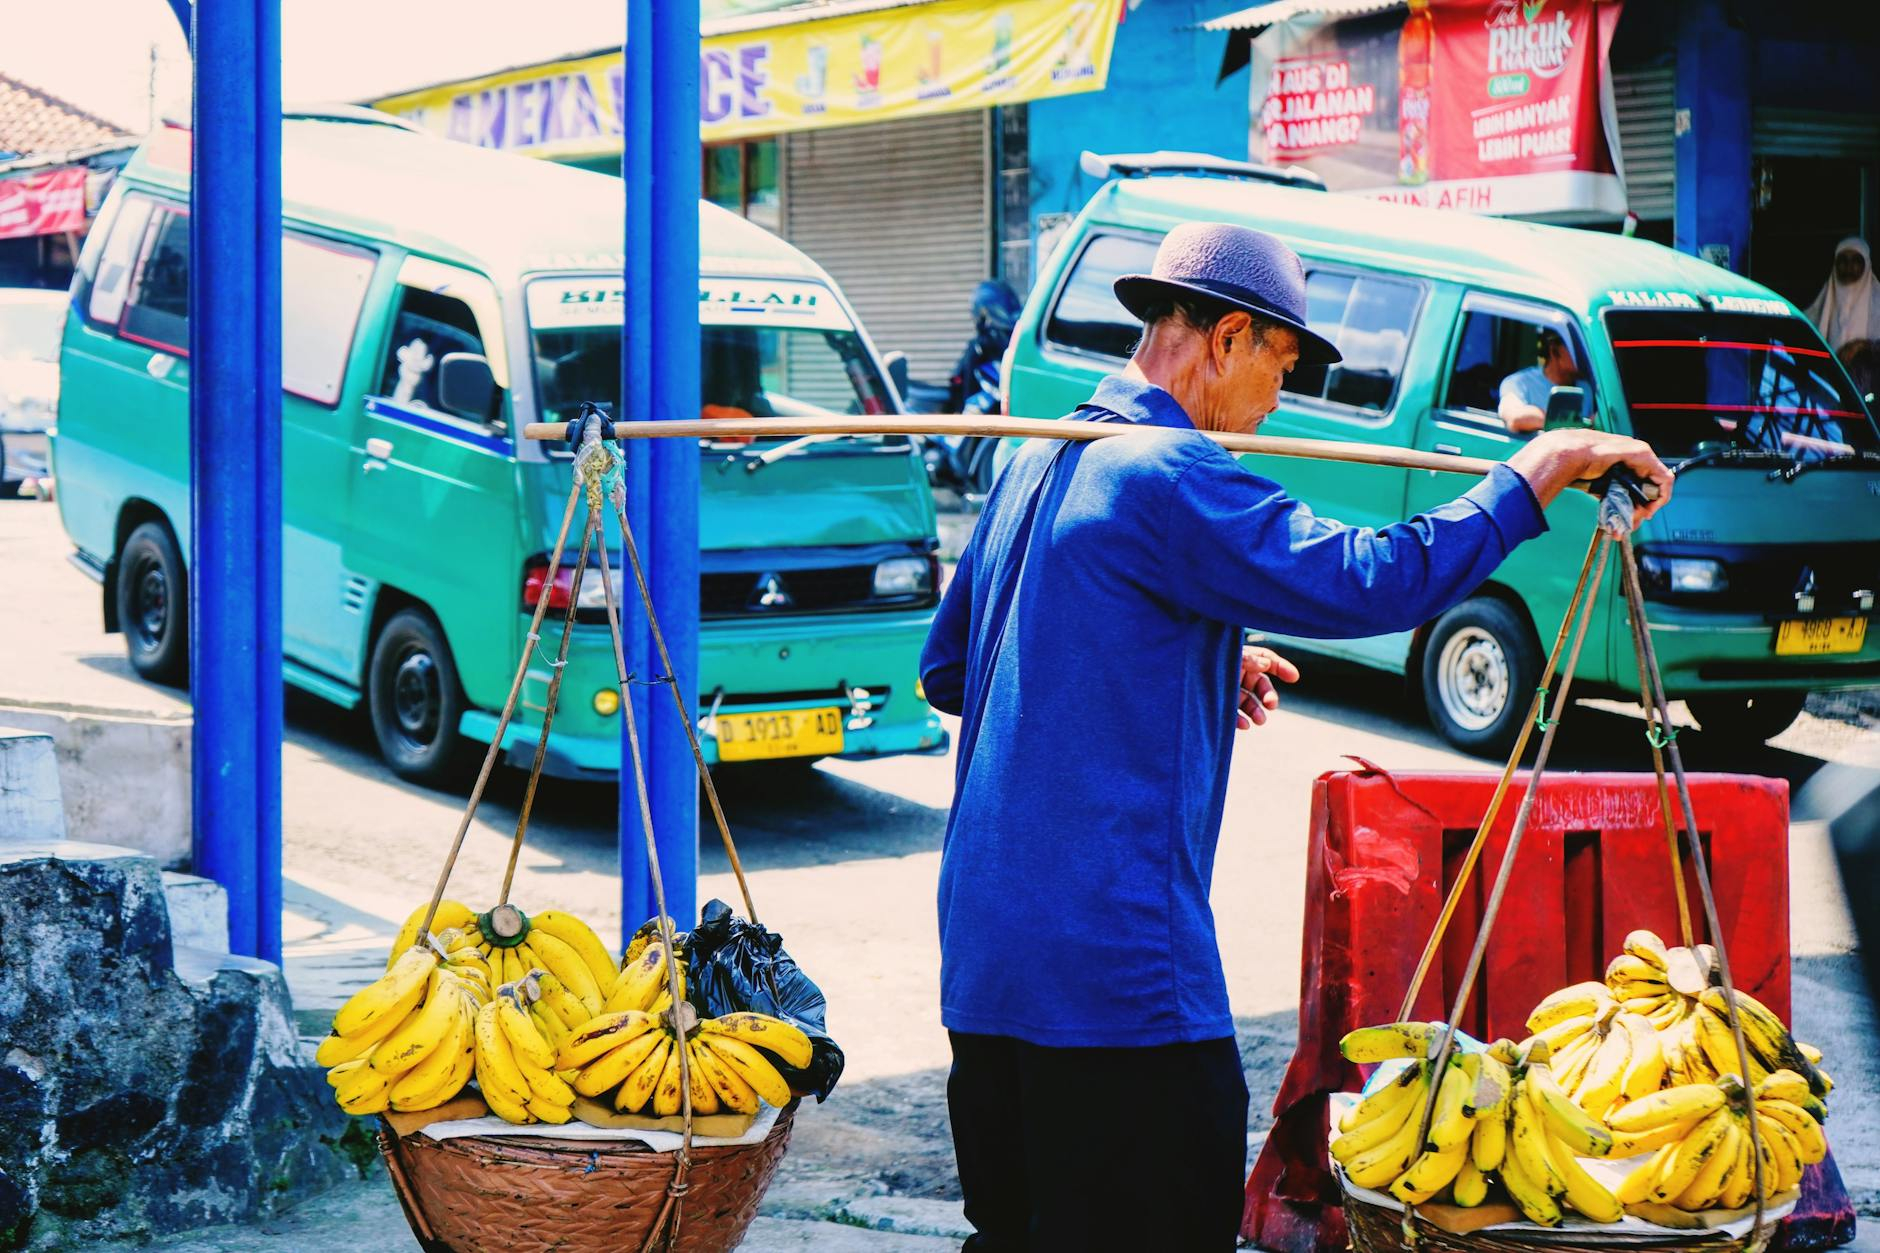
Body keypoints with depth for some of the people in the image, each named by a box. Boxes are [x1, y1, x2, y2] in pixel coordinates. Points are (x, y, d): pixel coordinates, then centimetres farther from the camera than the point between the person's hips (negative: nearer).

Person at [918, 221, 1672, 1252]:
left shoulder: (1036, 465, 16)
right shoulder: (1168, 473, -14)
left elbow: (945, 671, 25)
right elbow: (1372, 581, -23)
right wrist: (1536, 473, -11)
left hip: (987, 946, 10)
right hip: (1115, 964, -10)